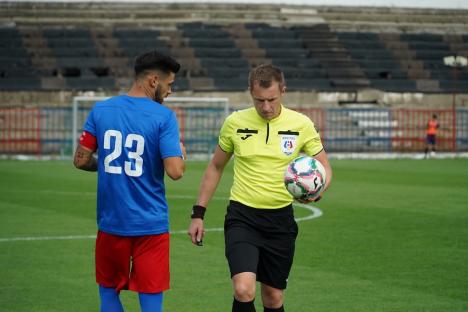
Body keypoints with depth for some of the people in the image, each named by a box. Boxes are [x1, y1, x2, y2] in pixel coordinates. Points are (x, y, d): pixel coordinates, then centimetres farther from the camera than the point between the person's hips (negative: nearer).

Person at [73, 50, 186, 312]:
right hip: (151, 224, -3)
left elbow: (81, 160, 3)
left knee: (109, 291, 18)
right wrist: (181, 154, 4)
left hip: (111, 222, 3)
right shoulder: (164, 117, -10)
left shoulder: (100, 110, 1)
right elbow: (175, 171, -17)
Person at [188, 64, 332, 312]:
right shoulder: (235, 123, -2)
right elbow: (215, 167, 11)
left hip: (280, 219, 1)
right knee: (244, 291, -21)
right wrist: (198, 214, 9)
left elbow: (324, 168, 4)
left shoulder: (301, 124, -3)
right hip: (242, 217, -1)